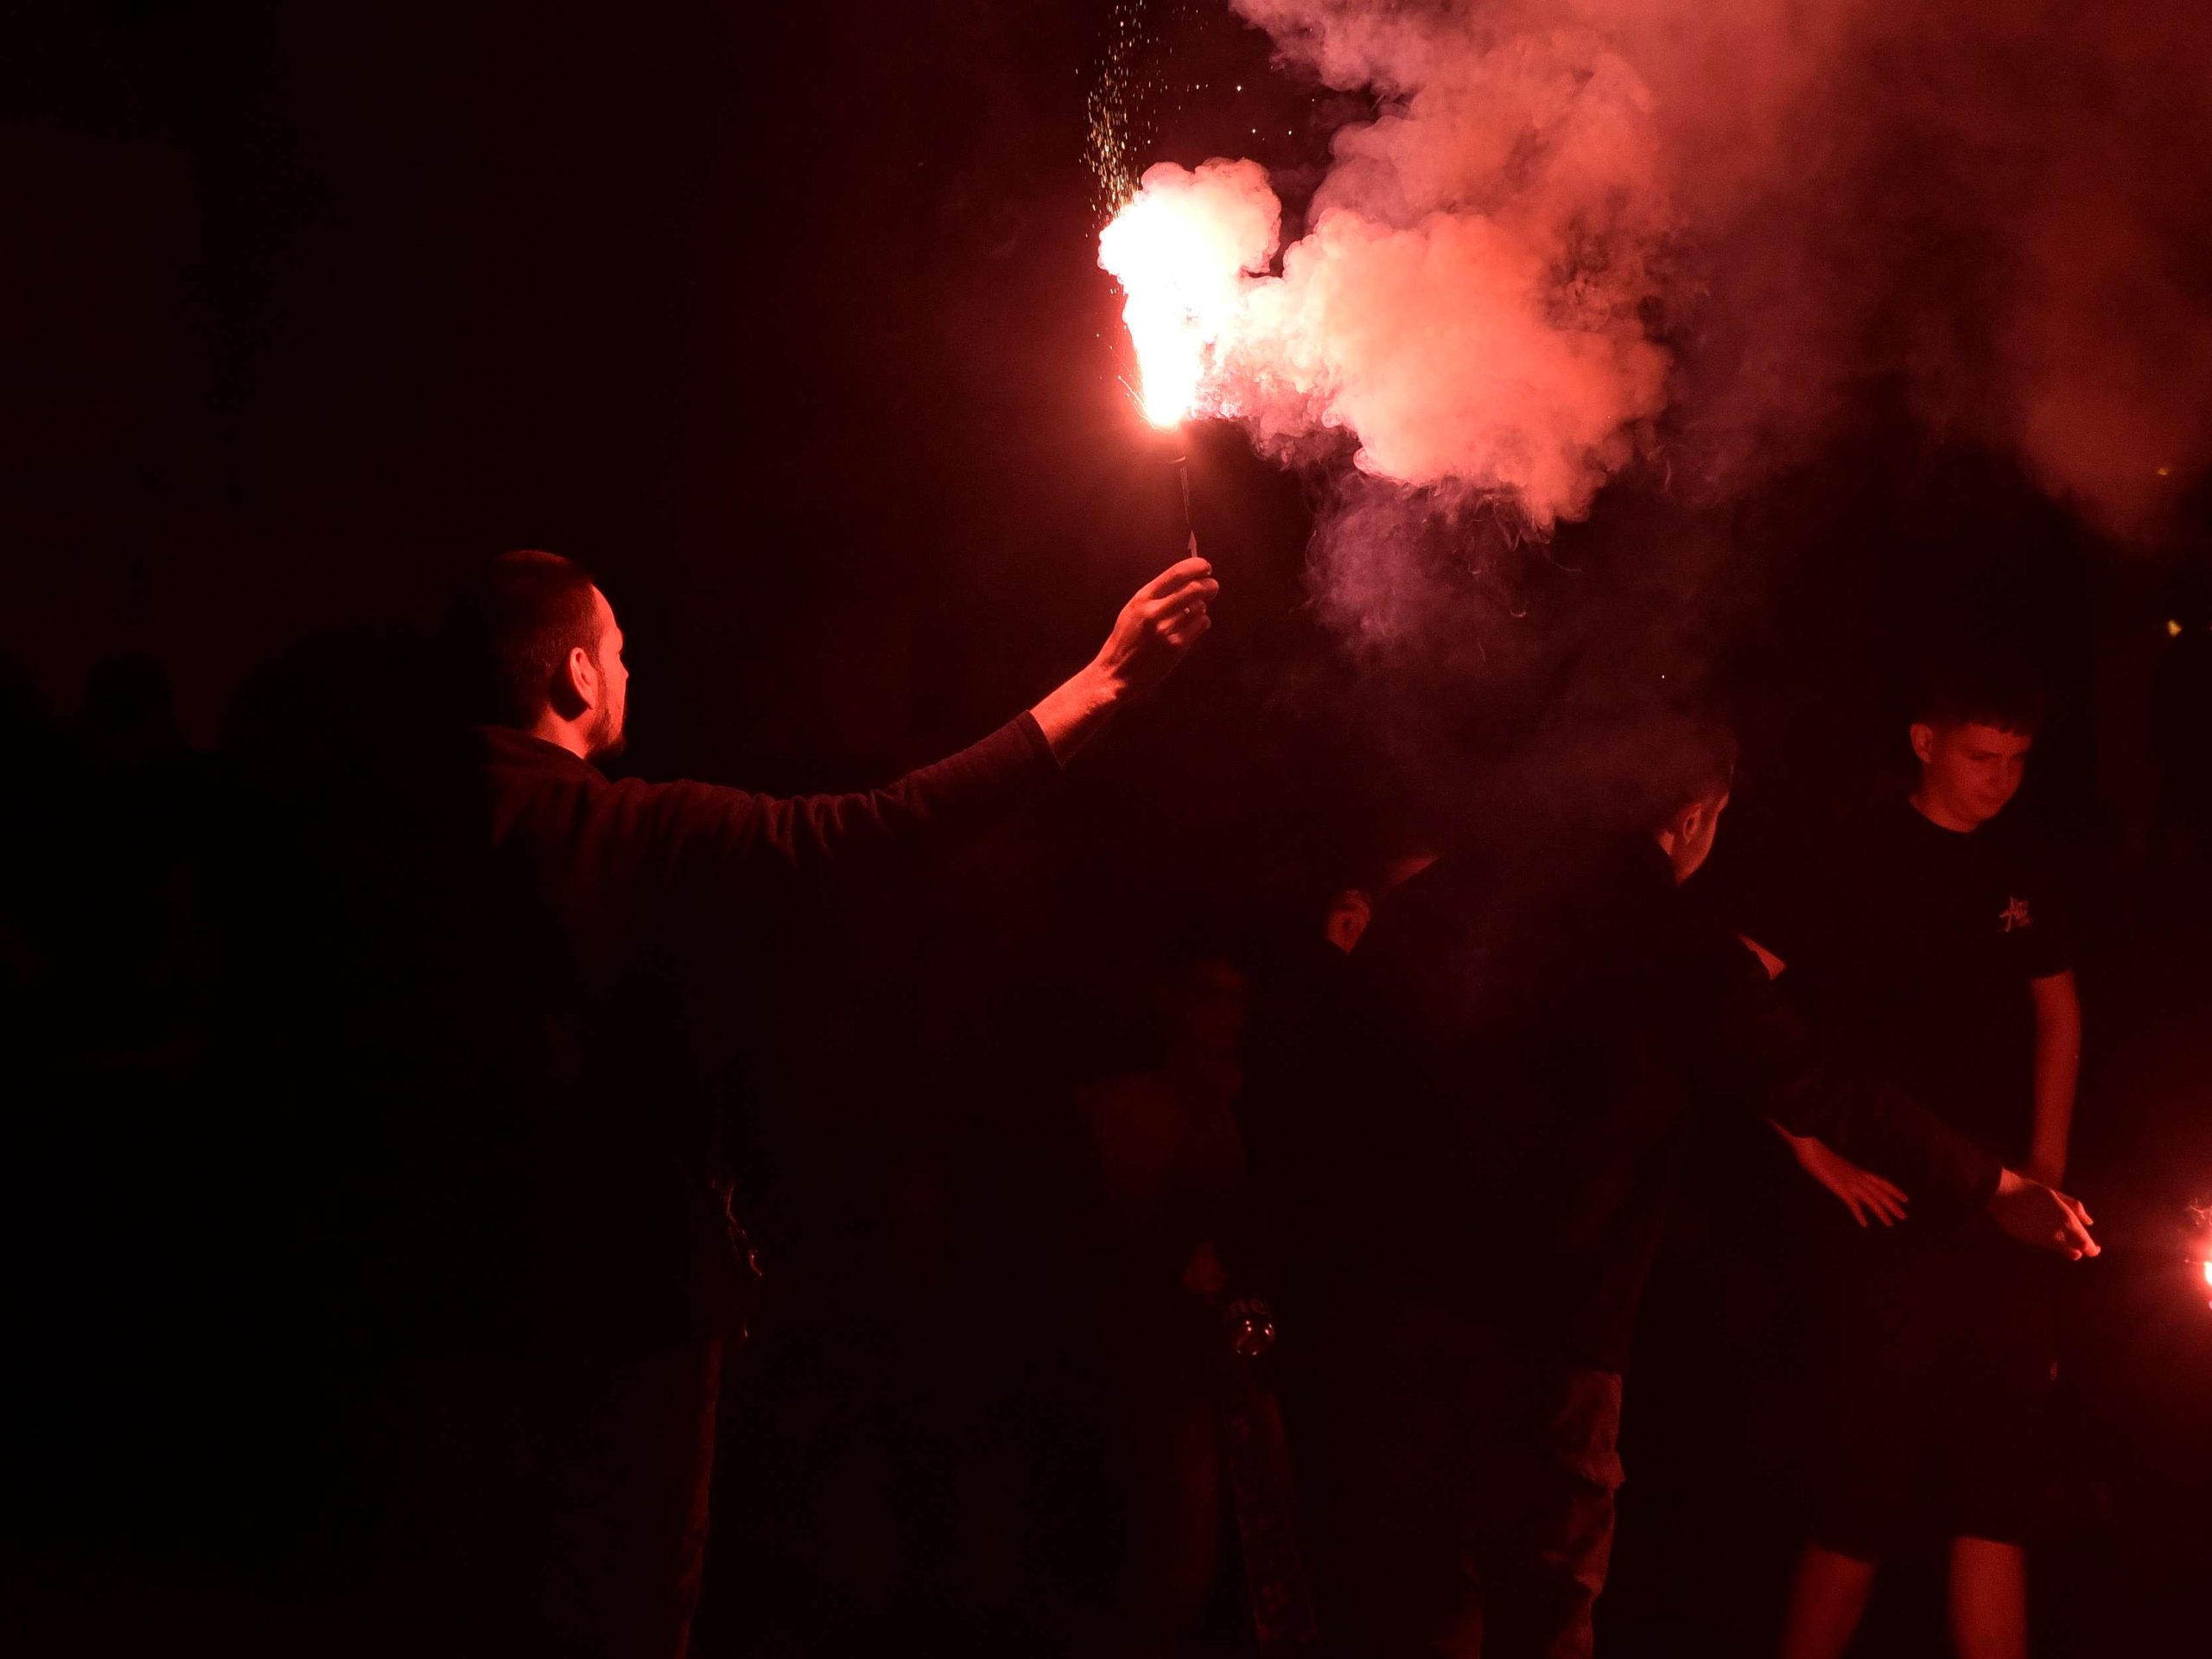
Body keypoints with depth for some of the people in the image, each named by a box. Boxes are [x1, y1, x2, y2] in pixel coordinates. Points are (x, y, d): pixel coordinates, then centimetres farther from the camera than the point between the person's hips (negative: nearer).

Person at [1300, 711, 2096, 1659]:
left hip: (1390, 1289, 5)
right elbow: (1825, 1100, -1)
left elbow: (1356, 1052, 12)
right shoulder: (1676, 949, -7)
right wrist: (1996, 1187, 10)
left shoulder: (1450, 894, 6)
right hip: (1543, 1331, -4)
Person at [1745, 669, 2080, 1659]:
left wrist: (2047, 1159, 12)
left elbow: (2057, 1012, 24)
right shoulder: (1854, 856, -5)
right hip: (1889, 1216, -5)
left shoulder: (2017, 872, 11)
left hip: (2000, 1222, 5)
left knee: (1998, 1498, 7)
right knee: (1868, 1500, -2)